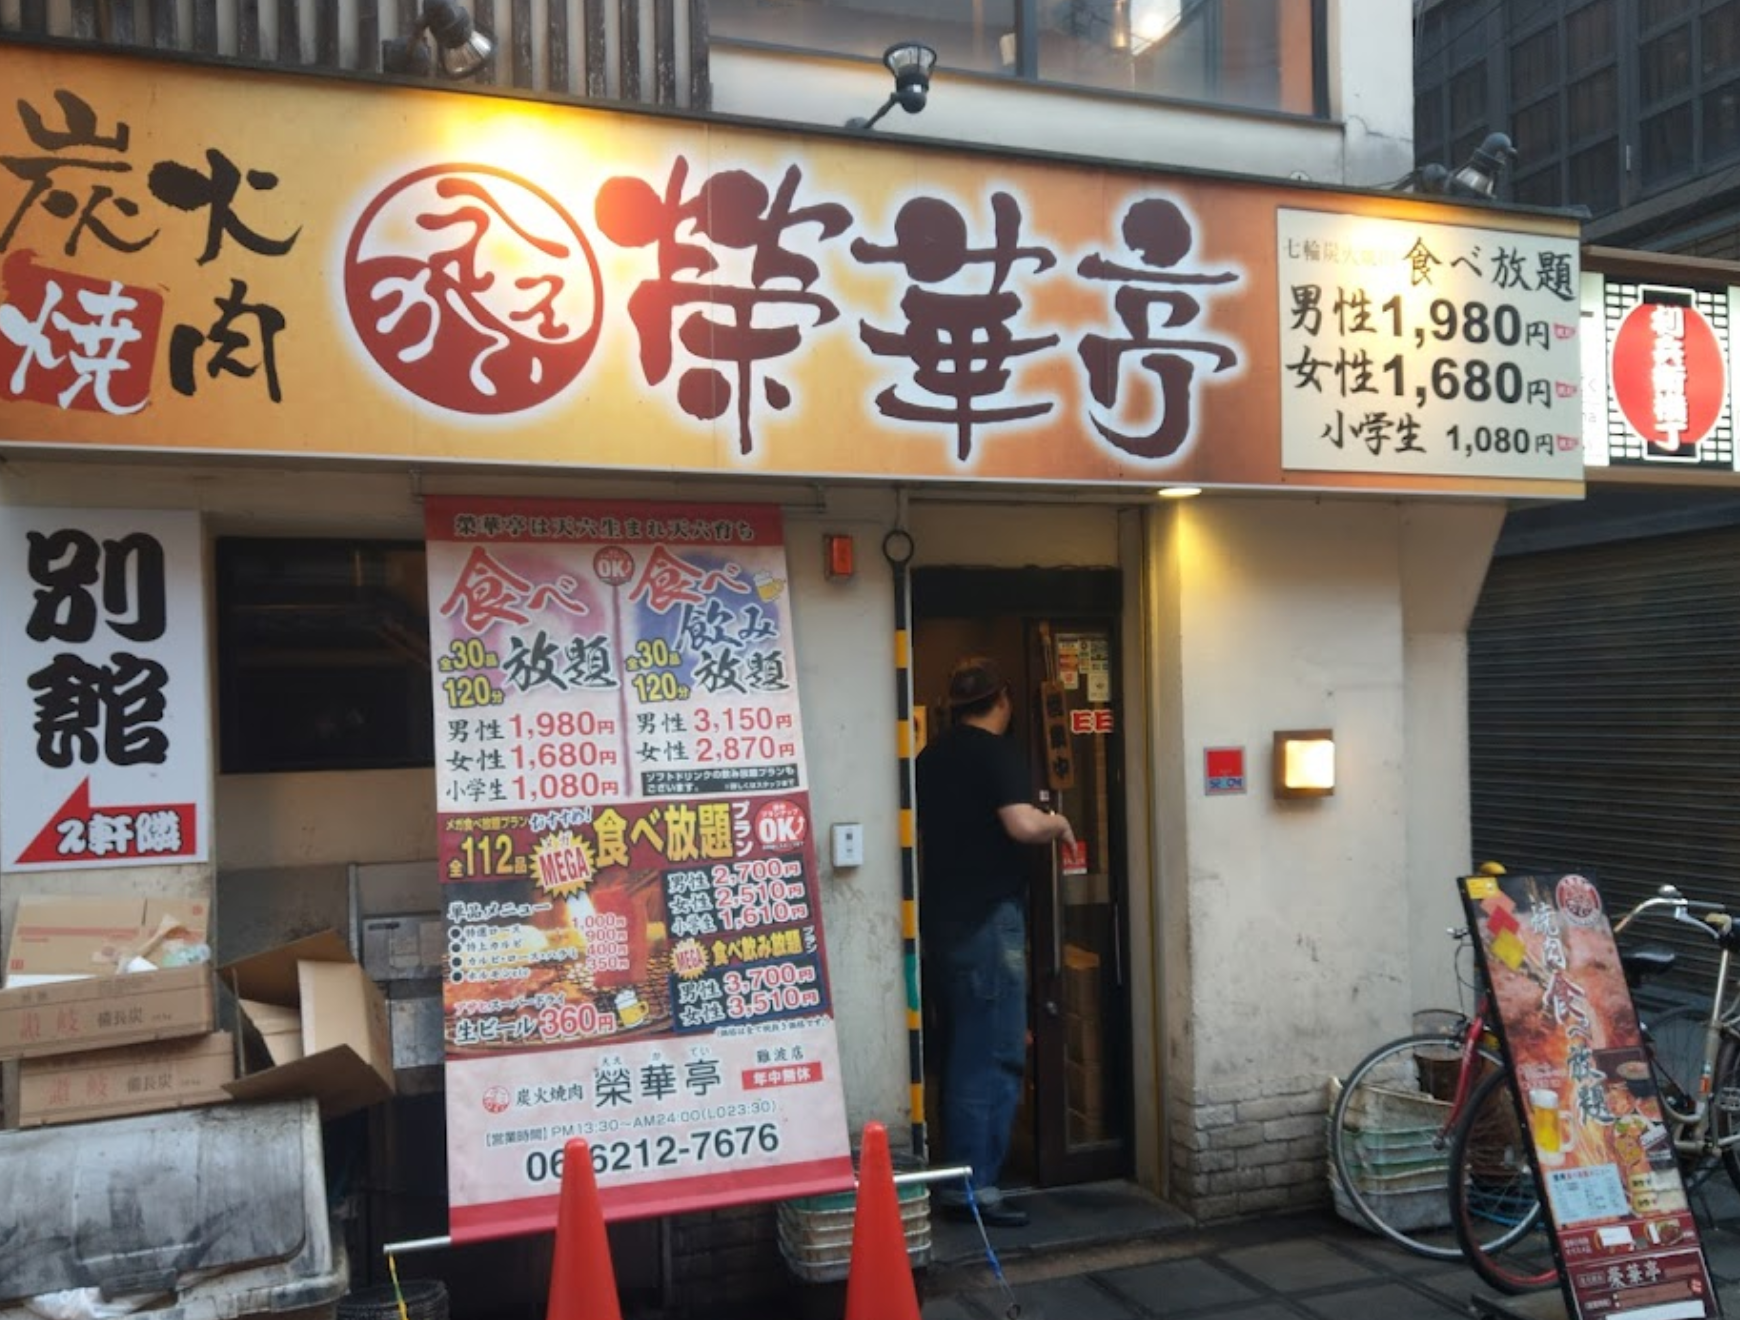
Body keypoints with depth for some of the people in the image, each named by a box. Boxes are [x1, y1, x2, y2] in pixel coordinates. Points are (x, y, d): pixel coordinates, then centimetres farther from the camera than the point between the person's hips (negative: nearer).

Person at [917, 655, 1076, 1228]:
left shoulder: (931, 756, 12)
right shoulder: (997, 752, -11)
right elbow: (1024, 825, -25)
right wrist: (1060, 824, -5)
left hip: (942, 917, 8)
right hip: (987, 919, -8)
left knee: (962, 1050, 16)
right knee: (993, 1056, -3)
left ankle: (955, 1175, 23)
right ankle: (973, 1185, -2)